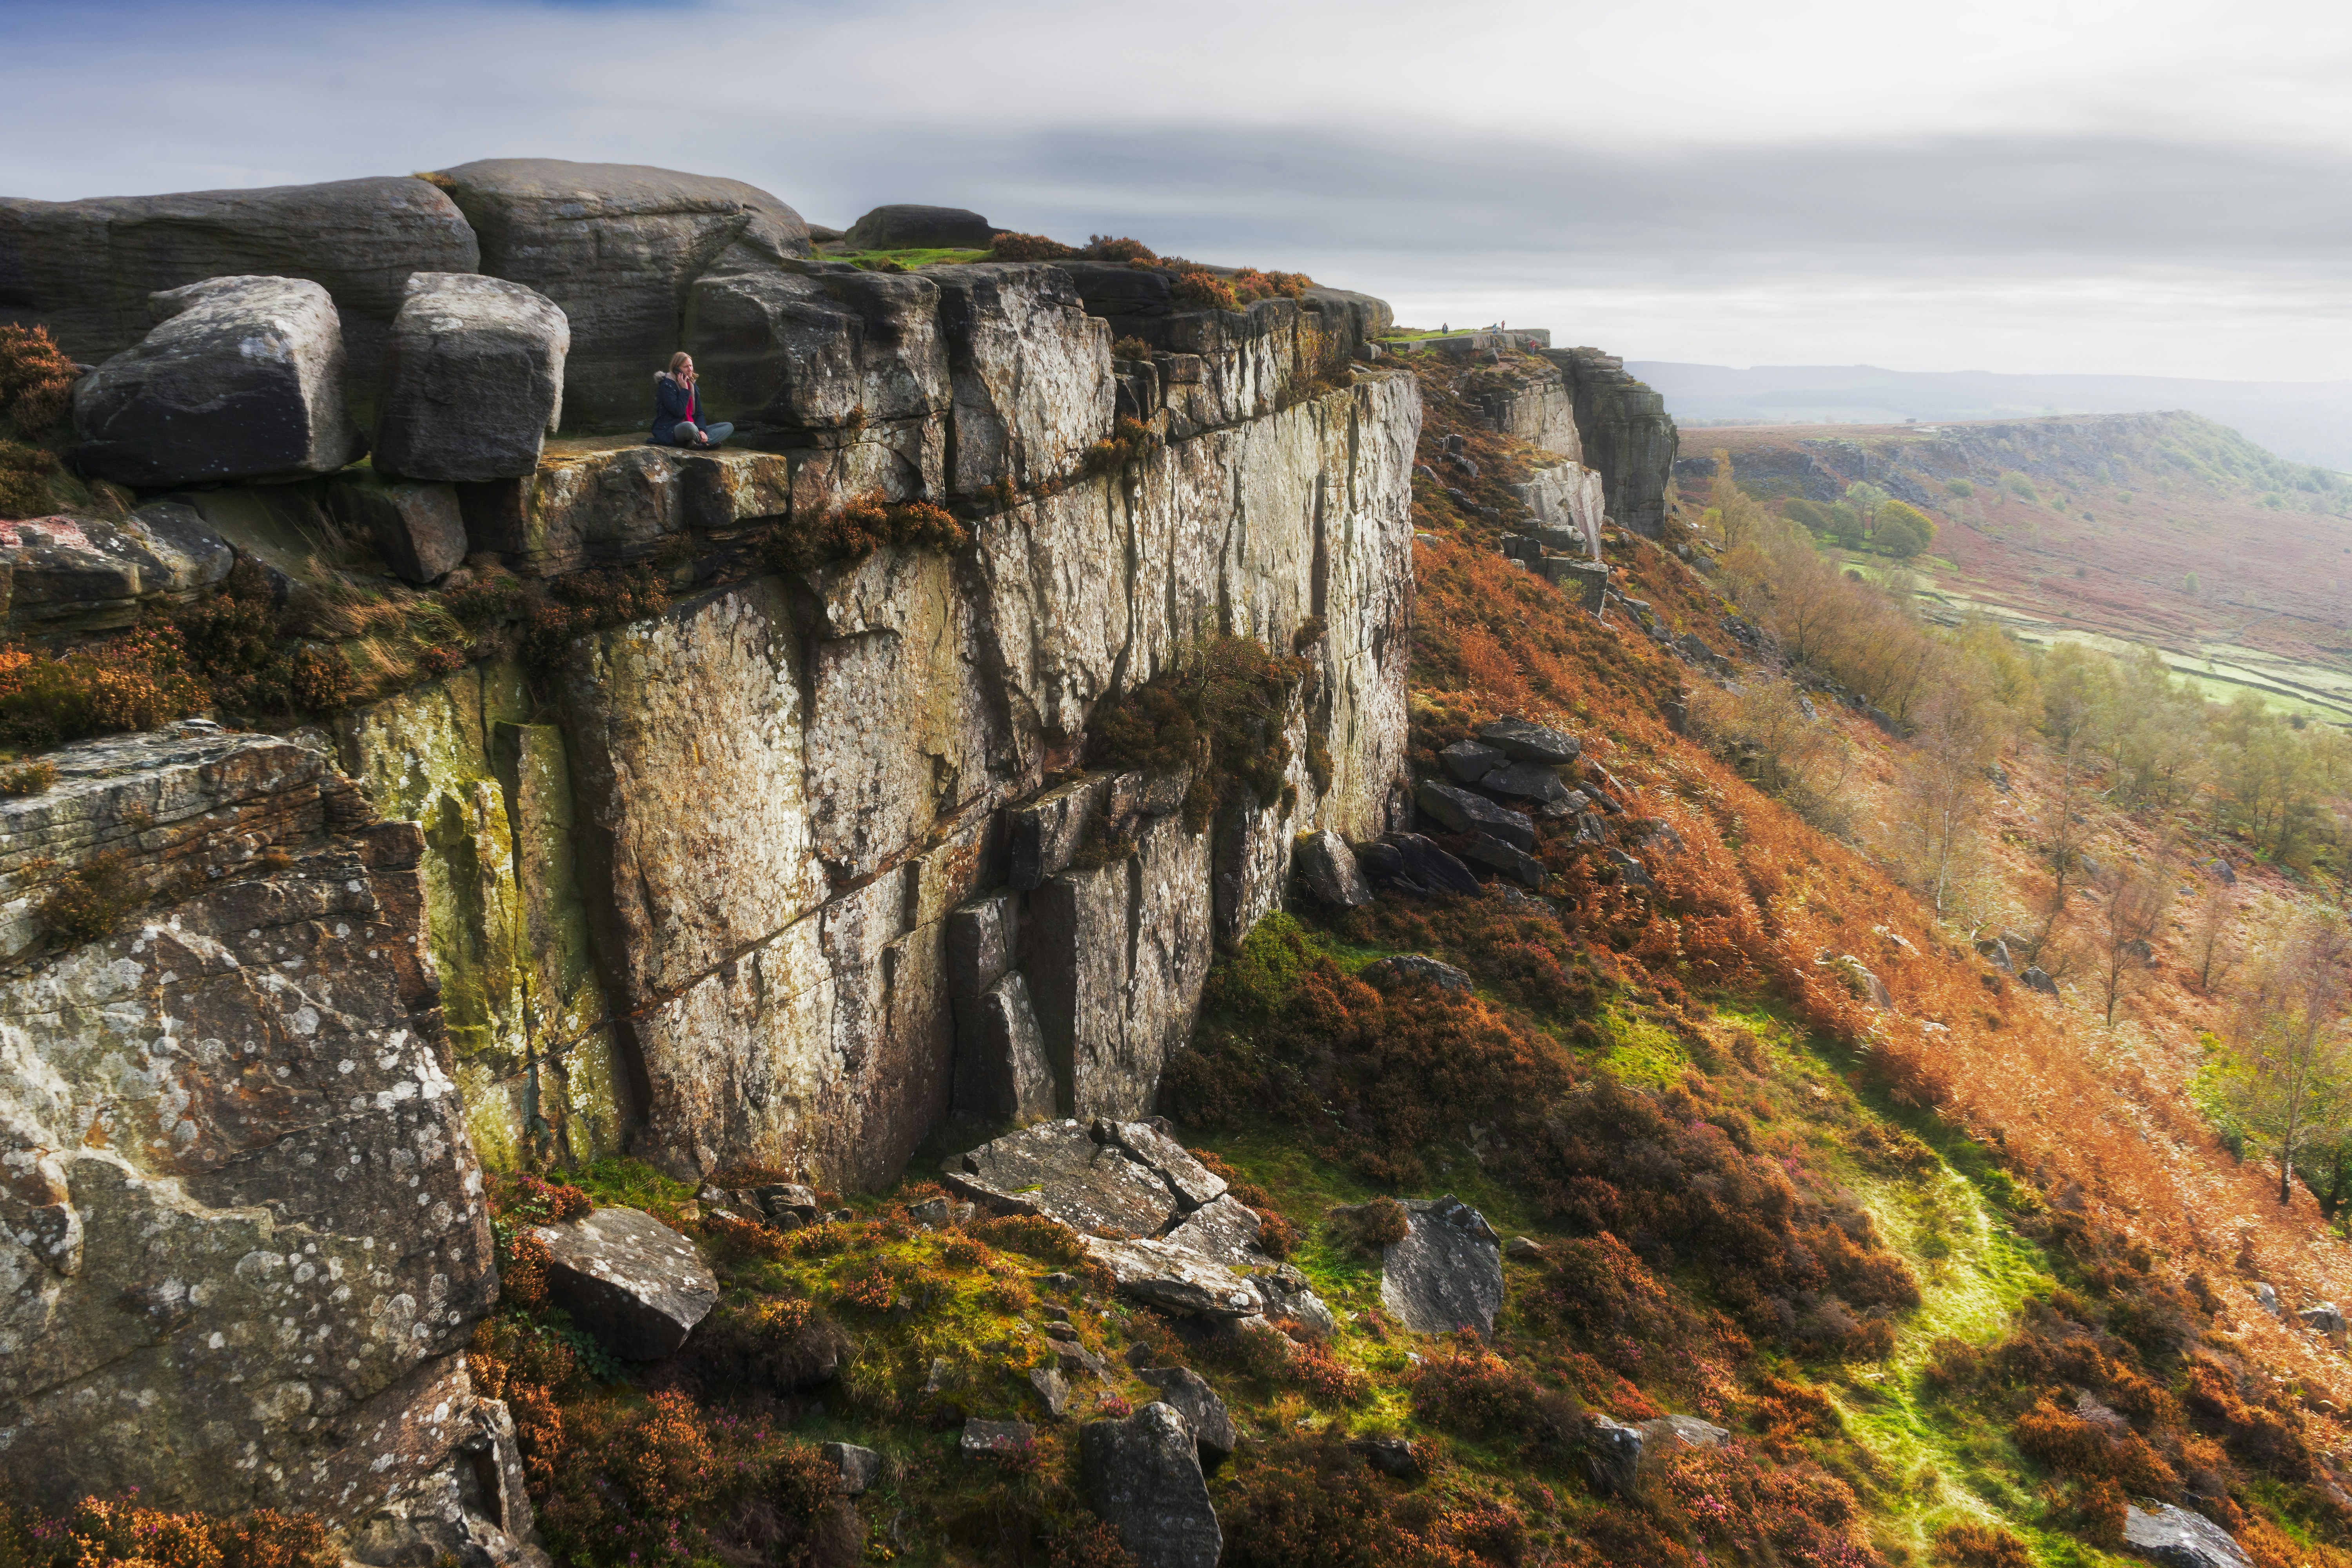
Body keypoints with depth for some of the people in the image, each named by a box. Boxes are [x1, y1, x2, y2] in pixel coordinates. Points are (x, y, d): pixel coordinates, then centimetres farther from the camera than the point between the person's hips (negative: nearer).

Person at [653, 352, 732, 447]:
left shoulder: (692, 385, 16)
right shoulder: (667, 385, -7)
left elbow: (699, 413, 11)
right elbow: (678, 412, -19)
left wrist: (701, 430, -9)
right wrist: (685, 389, -13)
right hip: (668, 431, -9)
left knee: (729, 427, -3)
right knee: (689, 426, -45)